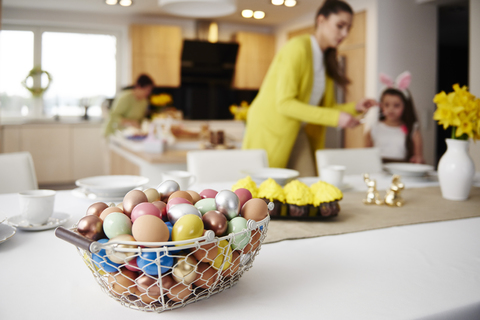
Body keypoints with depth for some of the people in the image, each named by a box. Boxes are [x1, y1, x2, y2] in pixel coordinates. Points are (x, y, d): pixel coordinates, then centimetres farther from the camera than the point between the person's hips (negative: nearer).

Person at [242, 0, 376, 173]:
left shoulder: (327, 59, 10)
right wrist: (335, 117, -25)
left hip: (299, 135, 7)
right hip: (270, 132, -7)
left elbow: (326, 106, 11)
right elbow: (284, 103, -23)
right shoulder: (298, 48, -14)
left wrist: (354, 108, -8)